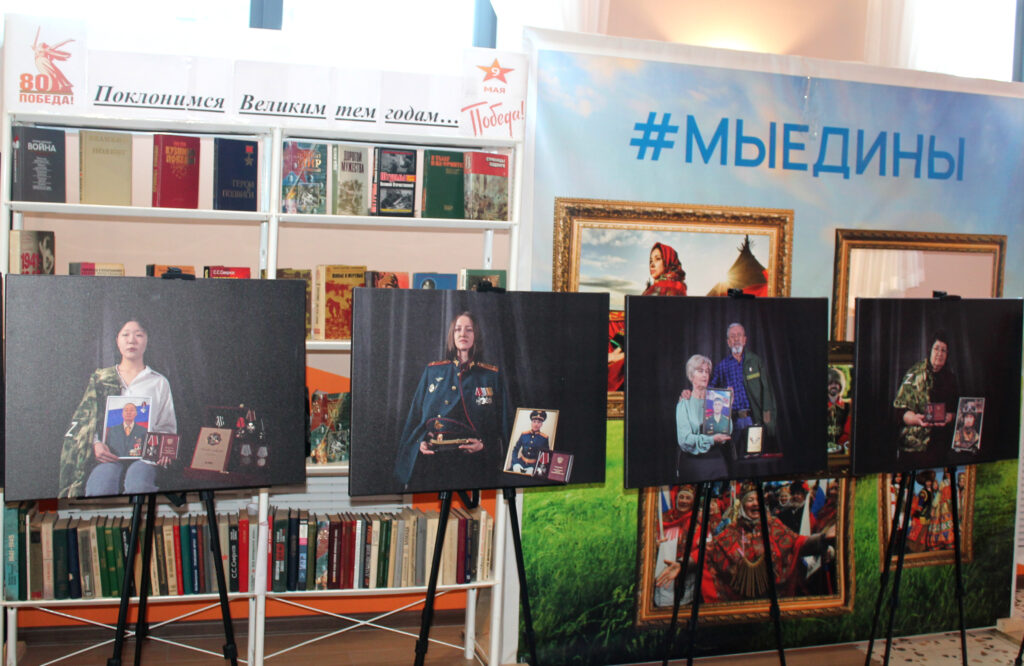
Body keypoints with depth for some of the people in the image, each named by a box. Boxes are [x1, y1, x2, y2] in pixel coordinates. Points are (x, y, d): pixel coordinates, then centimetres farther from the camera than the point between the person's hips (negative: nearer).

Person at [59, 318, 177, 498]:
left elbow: (167, 426, 20)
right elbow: (84, 420, 15)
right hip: (108, 454, 0)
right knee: (99, 489, -36)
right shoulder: (100, 379, 21)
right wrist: (96, 444, -7)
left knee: (138, 486, -38)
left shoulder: (159, 382, 21)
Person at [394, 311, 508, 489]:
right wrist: (419, 441, -4)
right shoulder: (432, 371, 12)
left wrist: (484, 444, -10)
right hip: (431, 459, 1)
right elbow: (415, 414, 14)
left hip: (471, 462, -1)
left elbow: (501, 422, 6)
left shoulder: (492, 375, 7)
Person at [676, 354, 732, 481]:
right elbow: (684, 439, -11)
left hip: (716, 458, 3)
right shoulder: (684, 403, -2)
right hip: (692, 460, -3)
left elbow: (727, 432, 4)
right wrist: (711, 439, -18)